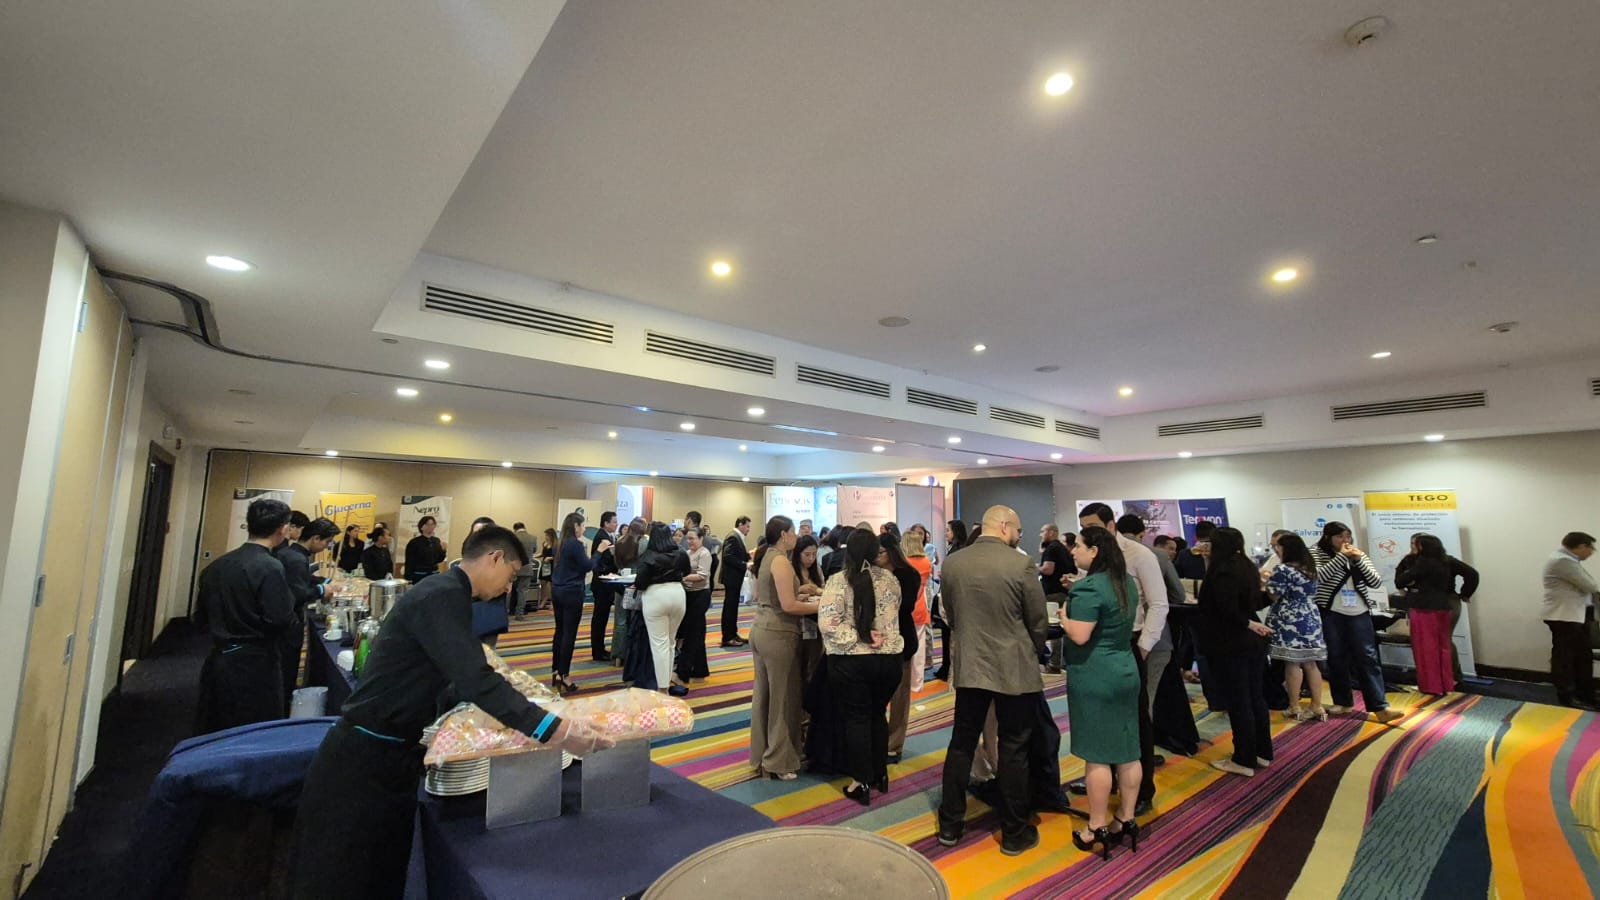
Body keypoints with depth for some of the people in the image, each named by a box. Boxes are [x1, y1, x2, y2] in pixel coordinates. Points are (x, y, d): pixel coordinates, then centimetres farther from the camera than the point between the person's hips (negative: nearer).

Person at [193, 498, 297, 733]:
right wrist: (292, 619, 0)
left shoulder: (218, 564, 5)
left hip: (218, 660, 8)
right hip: (254, 666, -8)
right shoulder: (269, 567, -18)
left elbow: (200, 617, 13)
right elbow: (282, 621, -21)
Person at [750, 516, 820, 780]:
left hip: (761, 630, 9)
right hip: (778, 635, -9)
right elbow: (789, 606, -22)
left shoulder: (766, 558, 11)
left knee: (764, 693, 17)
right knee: (782, 697, 4)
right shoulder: (781, 561, -17)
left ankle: (761, 753, 29)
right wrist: (820, 606, -11)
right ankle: (779, 762, 15)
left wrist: (796, 592, 14)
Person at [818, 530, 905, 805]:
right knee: (877, 715, 21)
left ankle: (862, 783, 17)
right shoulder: (889, 579, 1)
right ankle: (881, 774, 32)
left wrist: (859, 639, -13)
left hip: (851, 661, -4)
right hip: (888, 659, 4)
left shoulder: (839, 581, -11)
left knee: (856, 719, 10)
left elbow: (827, 623, -19)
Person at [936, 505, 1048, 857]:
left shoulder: (952, 563, -2)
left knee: (961, 744, 14)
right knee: (1013, 751, 11)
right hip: (1014, 669, -3)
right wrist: (1035, 652, 14)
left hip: (968, 667, 4)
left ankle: (950, 825, 25)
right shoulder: (1022, 564, -14)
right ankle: (1014, 833, 25)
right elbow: (1038, 621, -5)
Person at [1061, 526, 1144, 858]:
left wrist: (1062, 615, -6)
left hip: (1094, 678, -9)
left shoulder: (1089, 588, -20)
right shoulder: (1127, 582, 8)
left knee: (1097, 755, 2)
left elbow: (1079, 635, -24)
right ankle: (1127, 820, 26)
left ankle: (1098, 828, 12)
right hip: (1125, 672, 9)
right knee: (1127, 751, 14)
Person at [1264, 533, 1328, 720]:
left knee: (1292, 663, 1)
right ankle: (1318, 707, 18)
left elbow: (1273, 596, -14)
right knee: (1310, 663, 13)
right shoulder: (1310, 568, 10)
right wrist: (1272, 577, 21)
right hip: (1310, 620, 7)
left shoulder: (1282, 569, -15)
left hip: (1289, 622, -7)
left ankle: (1295, 708, 9)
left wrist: (1267, 579, 2)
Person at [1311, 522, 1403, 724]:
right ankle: (1343, 702, 18)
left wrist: (1359, 559, -10)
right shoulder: (1317, 553, -1)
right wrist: (1341, 556, -18)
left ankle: (1380, 708, -2)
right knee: (1336, 658, 6)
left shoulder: (1359, 554, 10)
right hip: (1330, 614, -2)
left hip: (1359, 613, 2)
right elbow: (1319, 576, -18)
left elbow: (1377, 582, 2)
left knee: (1368, 657, -3)